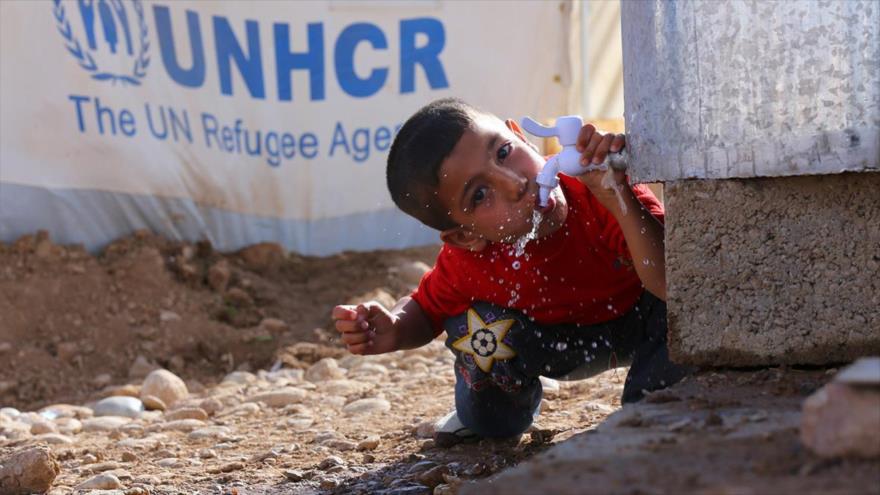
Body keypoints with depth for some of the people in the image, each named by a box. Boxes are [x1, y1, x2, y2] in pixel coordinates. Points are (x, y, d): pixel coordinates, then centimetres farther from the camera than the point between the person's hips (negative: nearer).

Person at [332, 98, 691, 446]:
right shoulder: (469, 262, -26)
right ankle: (494, 417, 11)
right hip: (561, 345, 2)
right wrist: (393, 331, -27)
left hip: (639, 327, -2)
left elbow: (674, 285, -48)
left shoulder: (597, 195, -37)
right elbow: (426, 310, -3)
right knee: (476, 328, -25)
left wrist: (620, 200, -58)